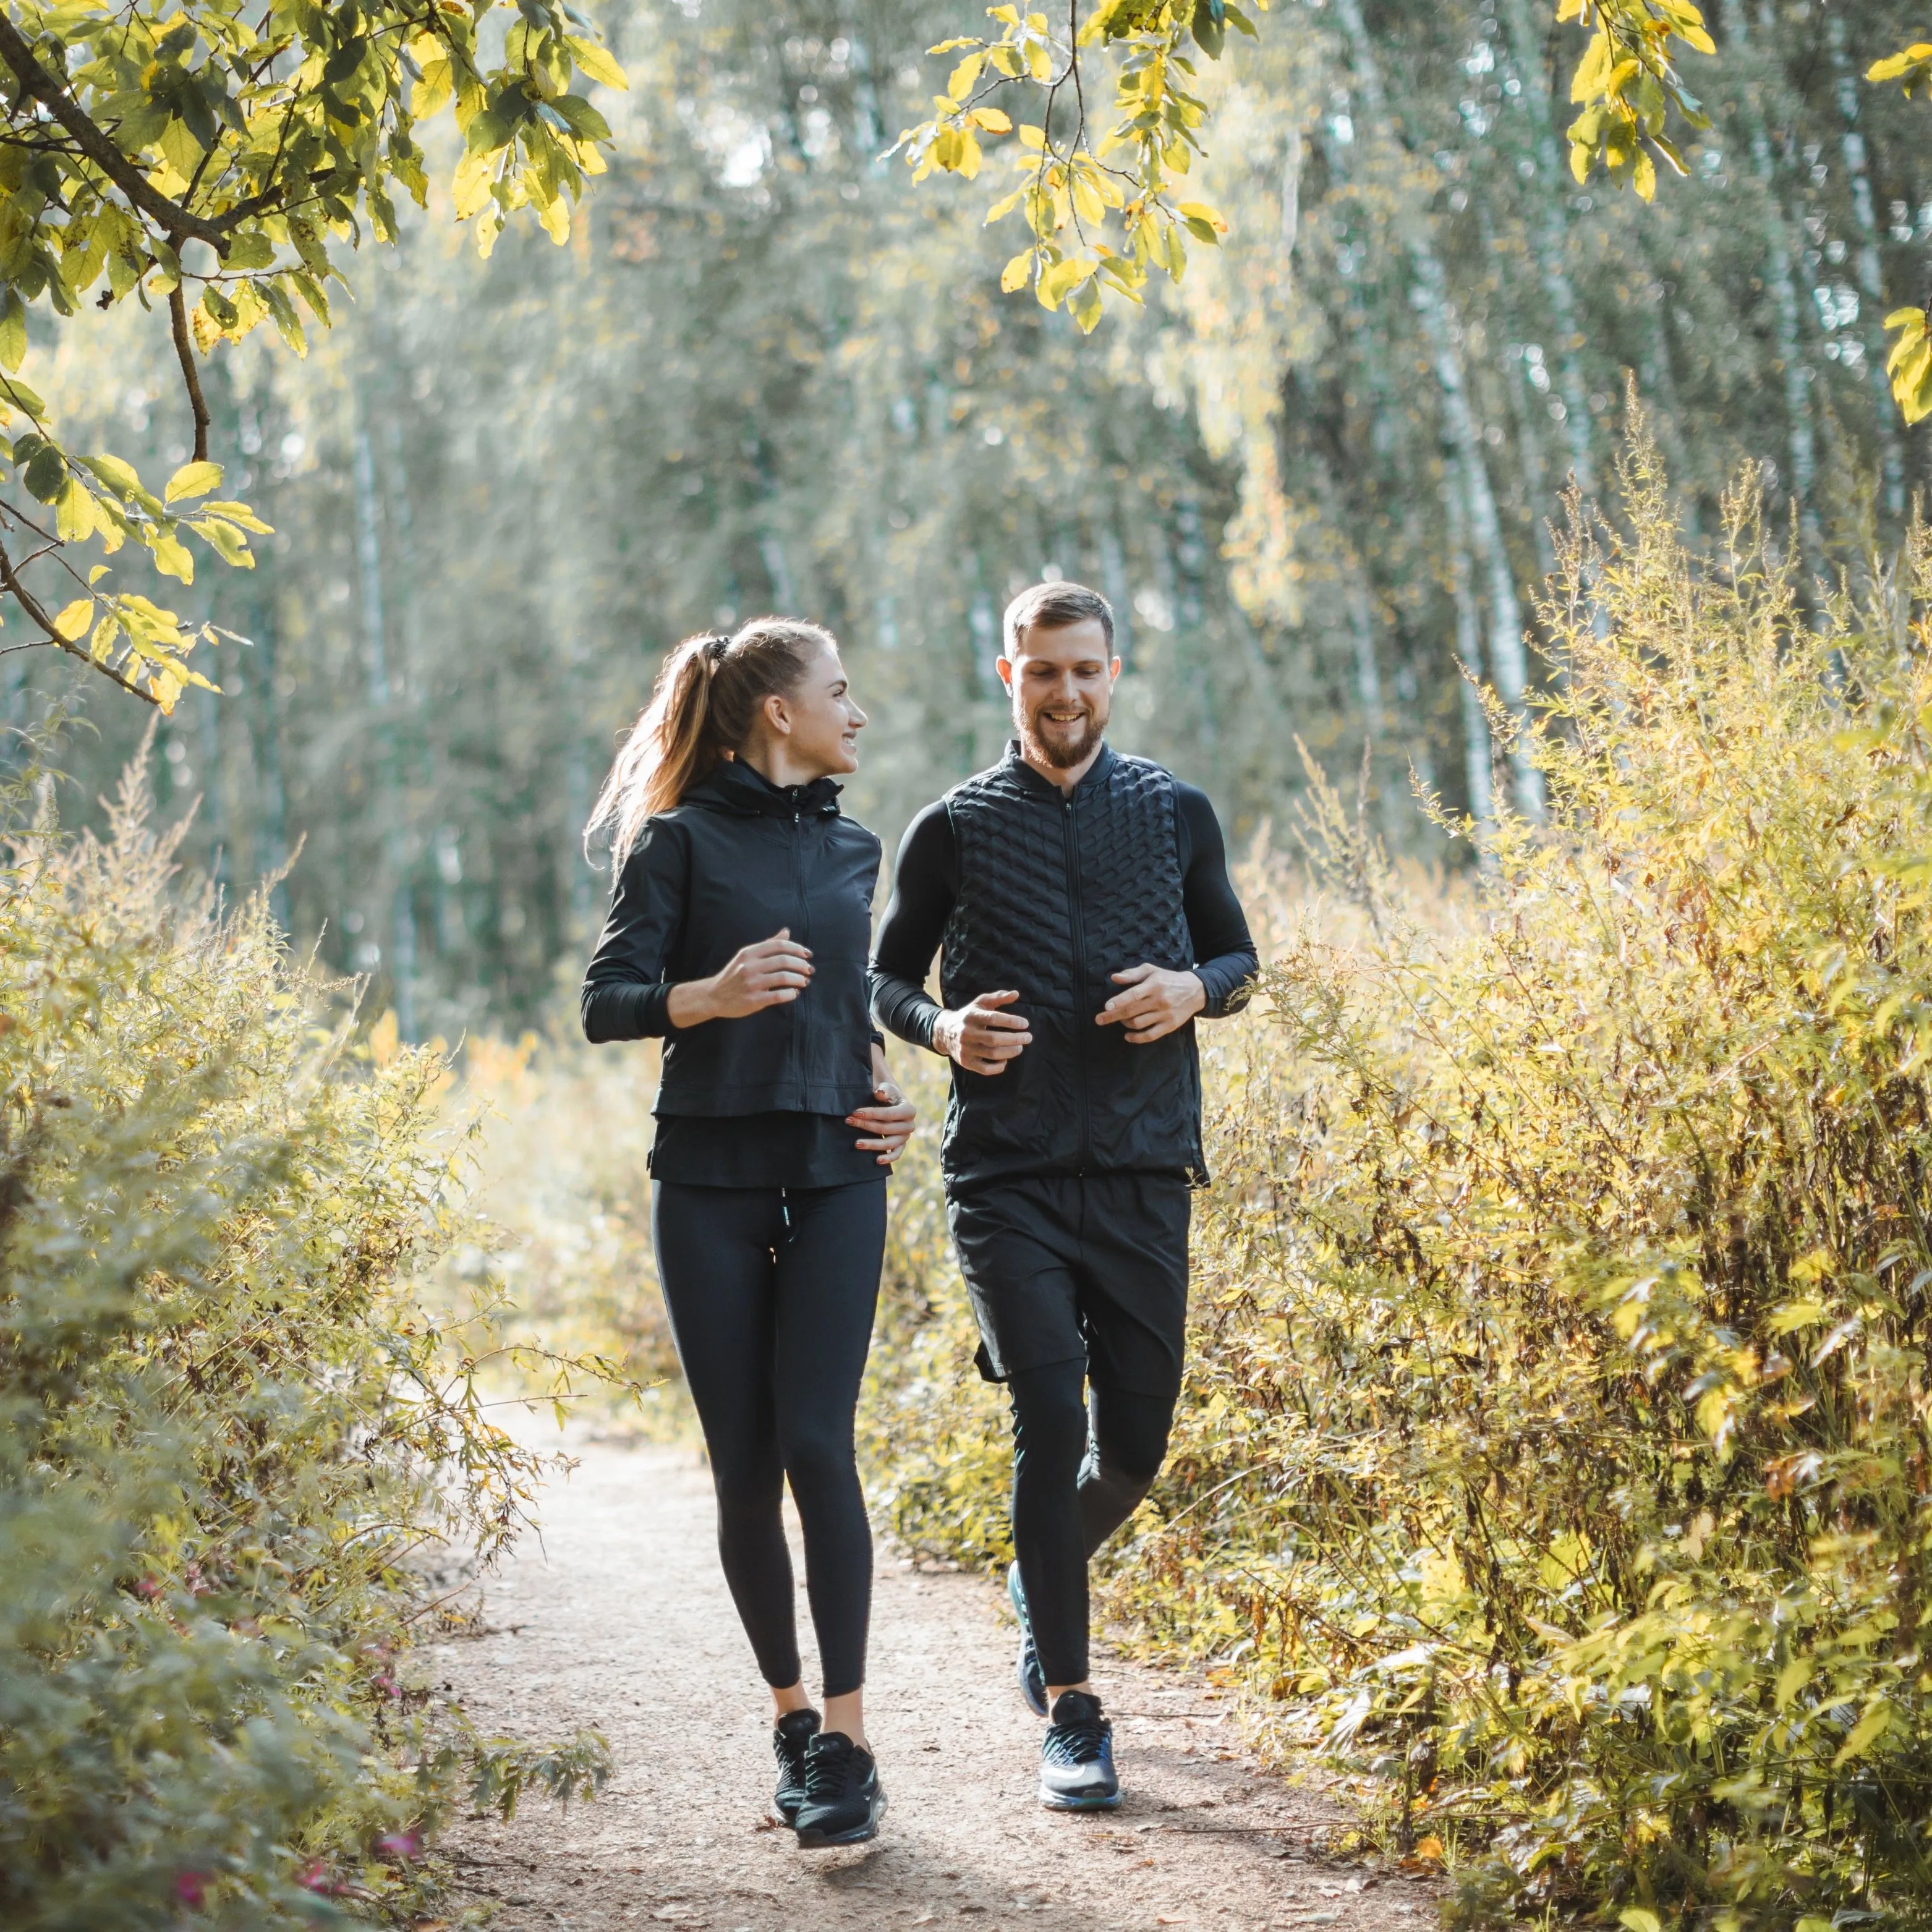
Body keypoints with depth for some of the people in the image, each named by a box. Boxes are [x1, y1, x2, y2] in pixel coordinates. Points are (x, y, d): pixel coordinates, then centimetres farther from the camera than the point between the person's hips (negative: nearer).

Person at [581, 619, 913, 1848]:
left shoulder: (853, 850, 15)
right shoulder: (682, 840, 0)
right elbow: (607, 1002, -4)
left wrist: (881, 1083, 12)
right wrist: (708, 996, -22)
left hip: (836, 1174, 2)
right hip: (713, 1178, -2)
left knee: (816, 1443, -11)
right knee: (744, 1465, 1)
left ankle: (847, 1739, -9)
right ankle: (790, 1715, 17)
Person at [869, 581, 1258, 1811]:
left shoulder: (1176, 813, 8)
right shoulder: (955, 829, 4)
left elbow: (1238, 957, 16)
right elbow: (887, 978, 12)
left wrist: (1195, 990, -7)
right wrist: (943, 1026, -10)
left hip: (1144, 1169, 2)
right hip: (1008, 1178, -2)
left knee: (1134, 1444, 6)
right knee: (1051, 1421, -14)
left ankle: (1046, 1574, 40)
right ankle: (1071, 1710, -2)